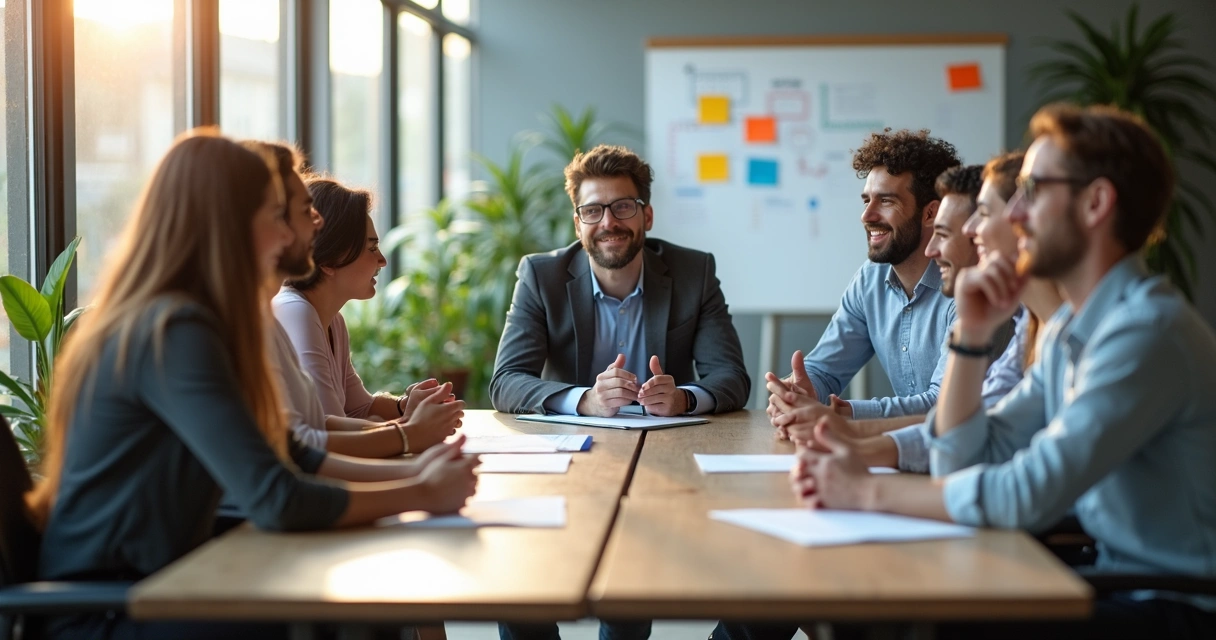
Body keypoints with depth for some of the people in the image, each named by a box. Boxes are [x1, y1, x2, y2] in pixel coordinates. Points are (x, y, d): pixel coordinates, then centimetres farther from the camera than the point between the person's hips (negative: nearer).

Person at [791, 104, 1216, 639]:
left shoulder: (1150, 330, -21)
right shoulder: (1066, 331, 10)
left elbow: (1029, 496, -27)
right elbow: (965, 461, 10)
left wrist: (868, 491, -17)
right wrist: (971, 334, -3)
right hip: (1117, 583, 8)